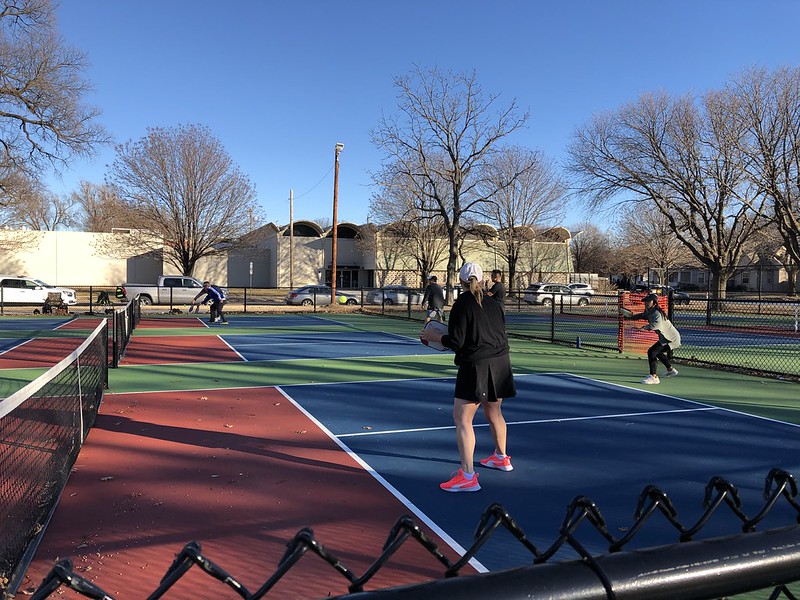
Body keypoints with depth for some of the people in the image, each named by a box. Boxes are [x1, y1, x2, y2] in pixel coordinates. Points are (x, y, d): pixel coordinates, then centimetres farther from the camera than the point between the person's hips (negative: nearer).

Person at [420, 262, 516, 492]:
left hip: (475, 366, -7)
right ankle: (501, 457, 43)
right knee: (494, 413, 24)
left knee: (462, 419, -5)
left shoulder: (462, 305, -10)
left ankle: (468, 475, -9)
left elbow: (455, 342, -14)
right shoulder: (493, 304, 9)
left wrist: (433, 336, 1)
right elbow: (501, 334, 15)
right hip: (500, 363, 8)